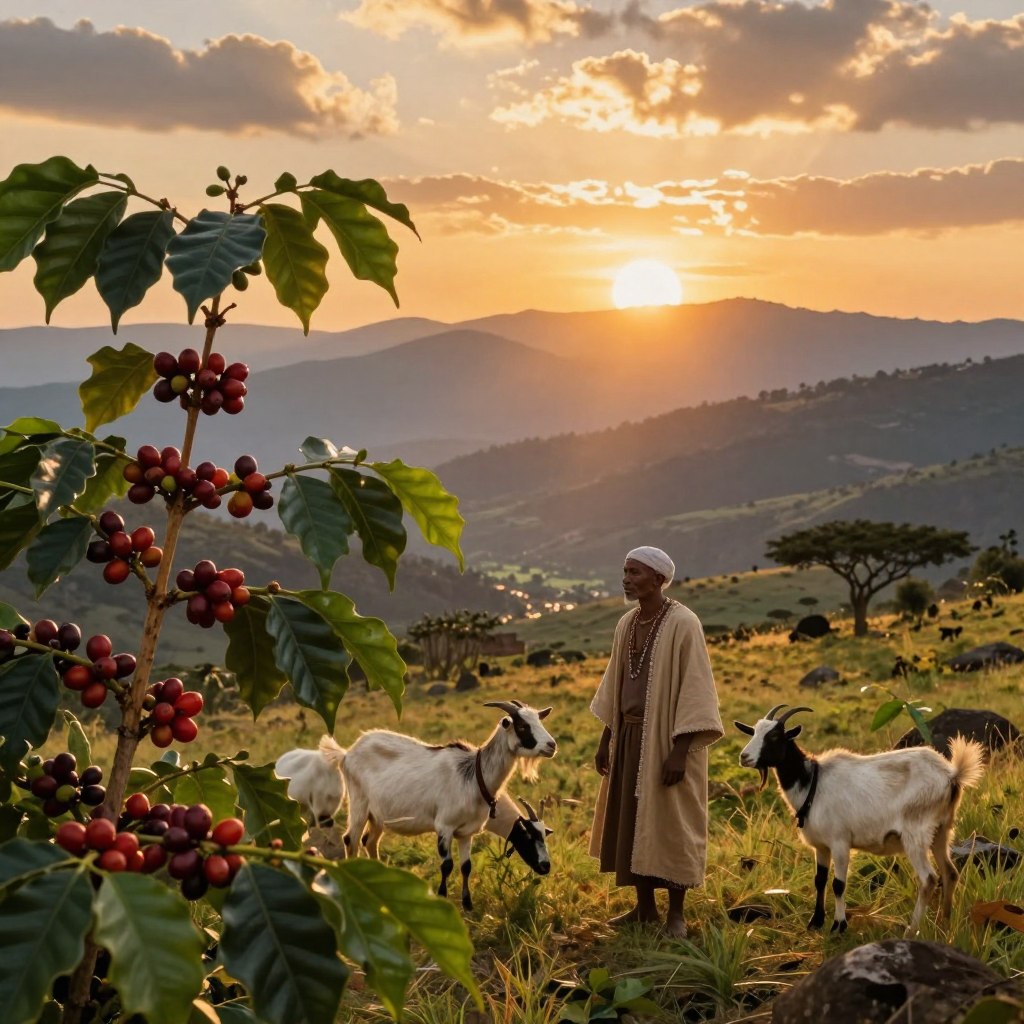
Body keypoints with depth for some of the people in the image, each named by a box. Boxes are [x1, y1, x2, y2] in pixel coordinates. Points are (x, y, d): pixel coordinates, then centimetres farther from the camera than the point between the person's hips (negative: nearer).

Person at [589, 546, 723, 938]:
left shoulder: (683, 624, -17)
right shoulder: (626, 624, 7)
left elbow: (695, 690, -18)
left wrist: (680, 751, -21)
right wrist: (606, 738, 14)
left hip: (669, 739, -7)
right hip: (632, 738, 7)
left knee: (670, 826, 1)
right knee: (634, 823, 12)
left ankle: (676, 914, 14)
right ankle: (645, 908, 23)